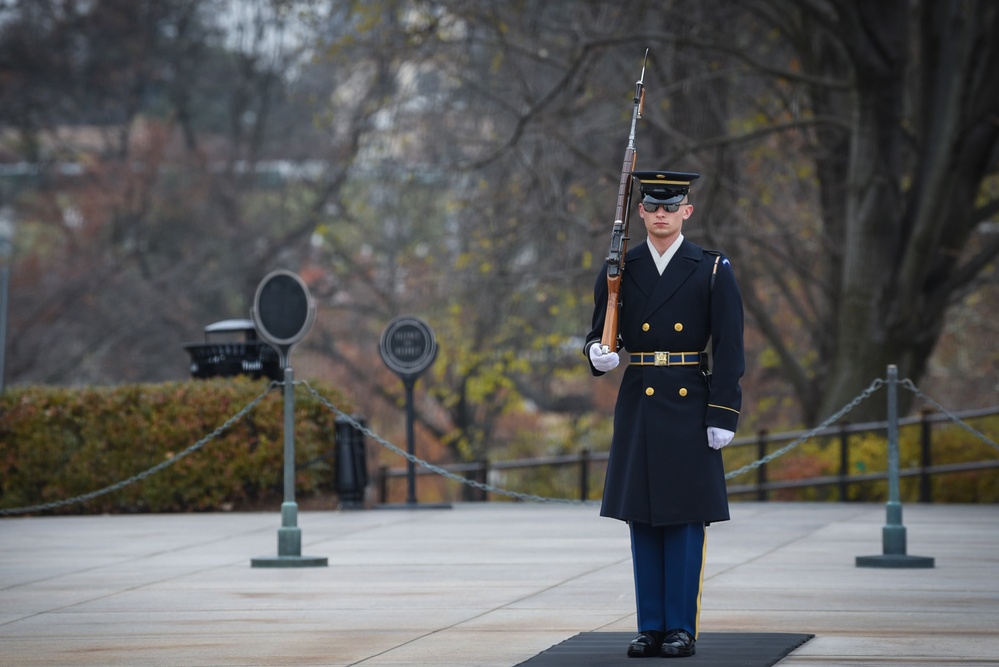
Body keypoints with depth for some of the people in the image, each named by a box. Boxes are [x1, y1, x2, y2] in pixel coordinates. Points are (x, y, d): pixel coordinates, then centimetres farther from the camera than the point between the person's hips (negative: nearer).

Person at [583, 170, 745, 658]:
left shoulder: (712, 271, -1)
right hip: (638, 407, 3)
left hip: (689, 410, -3)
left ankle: (682, 628, 4)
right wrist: (598, 354, -13)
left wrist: (724, 416, -10)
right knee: (642, 521, 4)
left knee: (685, 519, -2)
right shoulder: (619, 270, 7)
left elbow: (729, 351, -3)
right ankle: (651, 628, 11)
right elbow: (599, 334, 11)